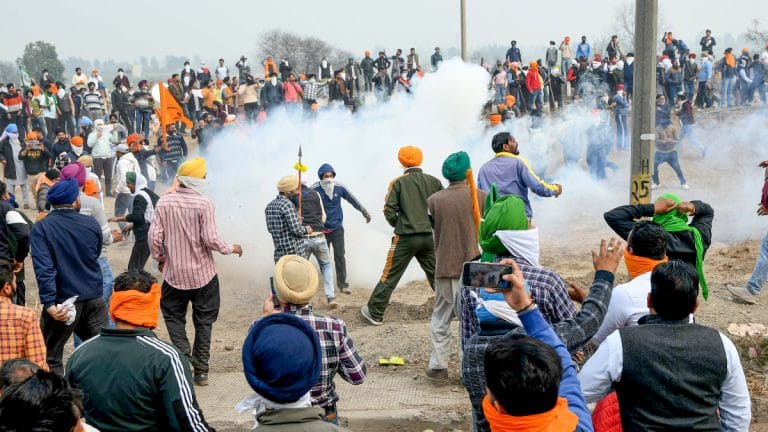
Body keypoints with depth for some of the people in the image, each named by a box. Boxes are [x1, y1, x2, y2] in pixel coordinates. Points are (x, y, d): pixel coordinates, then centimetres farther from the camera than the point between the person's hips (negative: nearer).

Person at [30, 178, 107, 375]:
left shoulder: (41, 228, -9)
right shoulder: (92, 224, 1)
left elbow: (44, 268, -20)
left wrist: (49, 304, -25)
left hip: (64, 301, -3)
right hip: (95, 299, 3)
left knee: (51, 358, 10)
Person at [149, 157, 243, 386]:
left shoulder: (164, 202, -6)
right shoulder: (204, 203, -14)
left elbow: (155, 237, -6)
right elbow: (211, 240, -16)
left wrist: (160, 259, 13)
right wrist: (232, 248, 2)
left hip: (174, 274, 1)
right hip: (203, 274, -1)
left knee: (174, 318, 17)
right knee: (203, 322, 12)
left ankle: (183, 356, -4)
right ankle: (201, 371, 15)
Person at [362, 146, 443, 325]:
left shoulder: (398, 183, -5)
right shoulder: (433, 181, 3)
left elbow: (389, 211, -9)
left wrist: (399, 225, 9)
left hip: (405, 237, -3)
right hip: (428, 237, 3)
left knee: (390, 277, 3)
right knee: (436, 276, 16)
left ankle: (375, 313, 8)